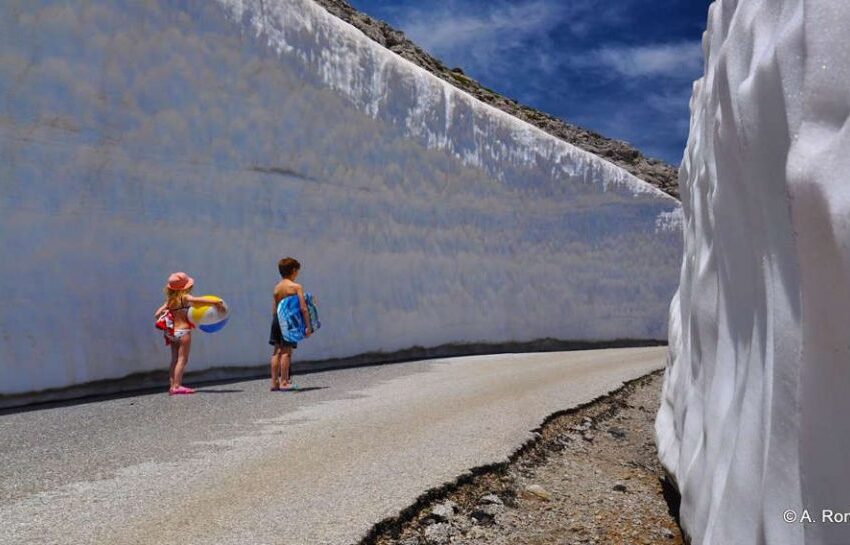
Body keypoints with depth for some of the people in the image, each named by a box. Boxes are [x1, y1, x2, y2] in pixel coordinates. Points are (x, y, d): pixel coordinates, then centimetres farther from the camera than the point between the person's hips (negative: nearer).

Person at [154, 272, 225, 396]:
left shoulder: (169, 300, 10)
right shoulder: (184, 297, -10)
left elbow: (157, 314, 10)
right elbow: (200, 300, -26)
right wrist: (216, 302, -29)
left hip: (172, 332, 7)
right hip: (183, 331, -7)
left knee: (175, 359, 13)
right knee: (182, 359, -4)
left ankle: (172, 385, 12)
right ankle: (177, 386, -10)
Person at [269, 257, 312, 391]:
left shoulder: (276, 287, 9)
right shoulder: (296, 287, -8)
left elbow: (274, 309, 12)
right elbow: (303, 308, -12)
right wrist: (308, 325, -9)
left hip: (276, 320, 6)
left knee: (277, 351, 10)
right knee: (287, 351, 0)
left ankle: (274, 382, 14)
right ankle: (283, 382, 2)